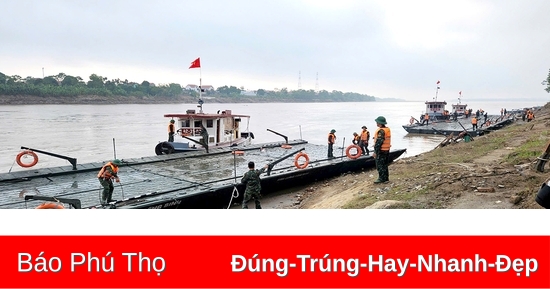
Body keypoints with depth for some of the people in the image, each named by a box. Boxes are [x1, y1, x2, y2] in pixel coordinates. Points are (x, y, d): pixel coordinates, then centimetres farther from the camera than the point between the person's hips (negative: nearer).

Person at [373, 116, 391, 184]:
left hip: (381, 150, -10)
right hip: (387, 150, 10)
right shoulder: (388, 129, 10)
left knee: (380, 165, -2)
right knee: (385, 165, 16)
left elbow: (378, 142, -23)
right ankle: (386, 178, 23)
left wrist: (375, 152, -20)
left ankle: (381, 179, 1)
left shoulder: (381, 131, -20)